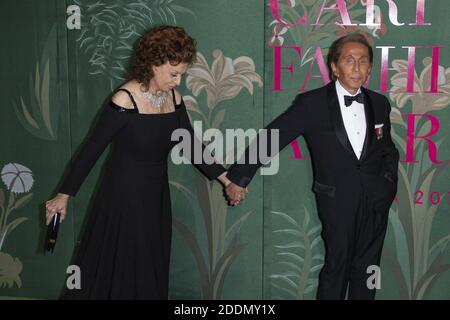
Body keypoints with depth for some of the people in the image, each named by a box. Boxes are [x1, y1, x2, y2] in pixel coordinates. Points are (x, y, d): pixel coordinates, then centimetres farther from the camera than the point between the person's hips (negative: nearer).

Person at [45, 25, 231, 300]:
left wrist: (225, 177, -4)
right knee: (118, 269, 3)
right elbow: (92, 149, -14)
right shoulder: (126, 100, -18)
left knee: (152, 272, 14)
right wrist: (65, 195, -12)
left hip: (157, 195, 6)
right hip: (125, 195, -6)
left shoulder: (173, 98, 0)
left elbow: (190, 146, 4)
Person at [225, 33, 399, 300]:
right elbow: (269, 138, -9)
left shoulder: (380, 103, 4)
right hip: (338, 201, -4)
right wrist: (238, 178, -10)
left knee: (367, 269, 13)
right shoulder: (312, 103, -10)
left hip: (376, 201, 4)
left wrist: (389, 186, 7)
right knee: (336, 267, 7)